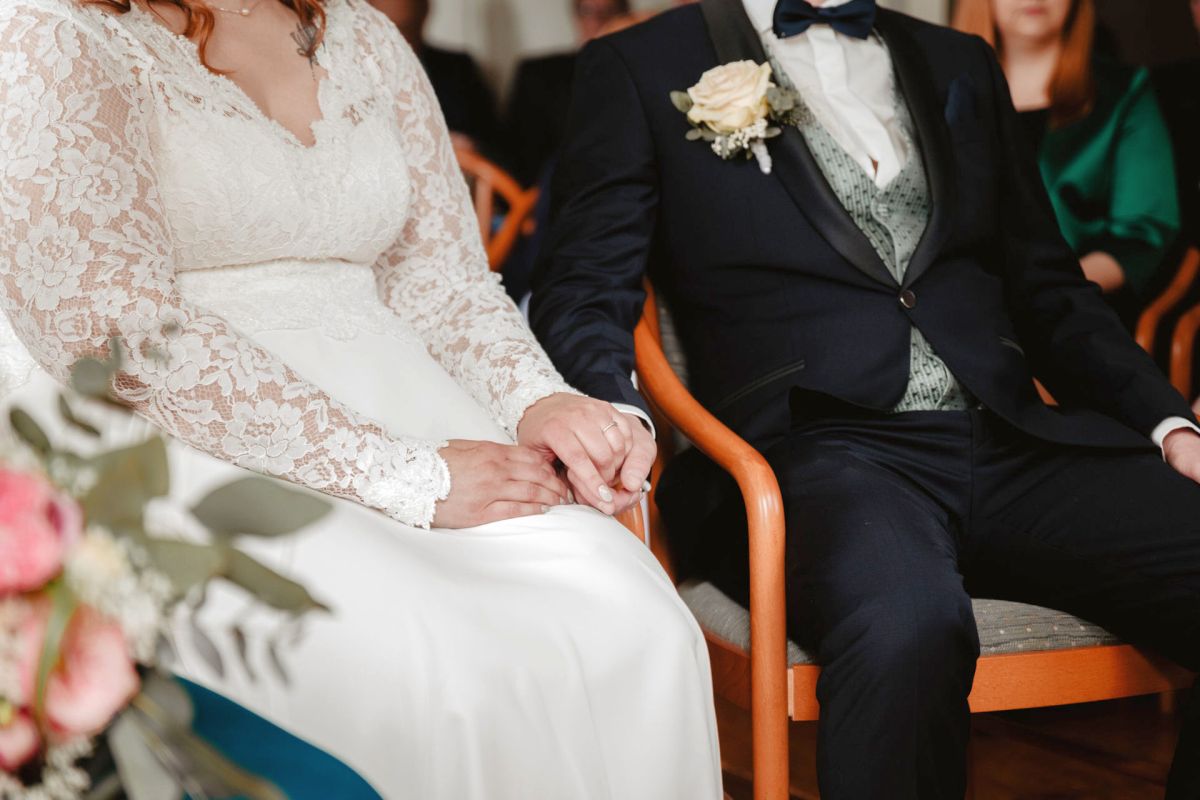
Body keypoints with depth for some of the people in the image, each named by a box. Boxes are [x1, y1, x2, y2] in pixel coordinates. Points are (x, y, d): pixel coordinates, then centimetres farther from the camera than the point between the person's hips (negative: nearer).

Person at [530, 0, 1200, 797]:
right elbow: (584, 290, 2)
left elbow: (1049, 289, 23)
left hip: (1011, 445, 5)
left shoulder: (961, 64, 24)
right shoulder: (639, 70, 11)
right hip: (814, 453, -5)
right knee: (907, 626, -39)